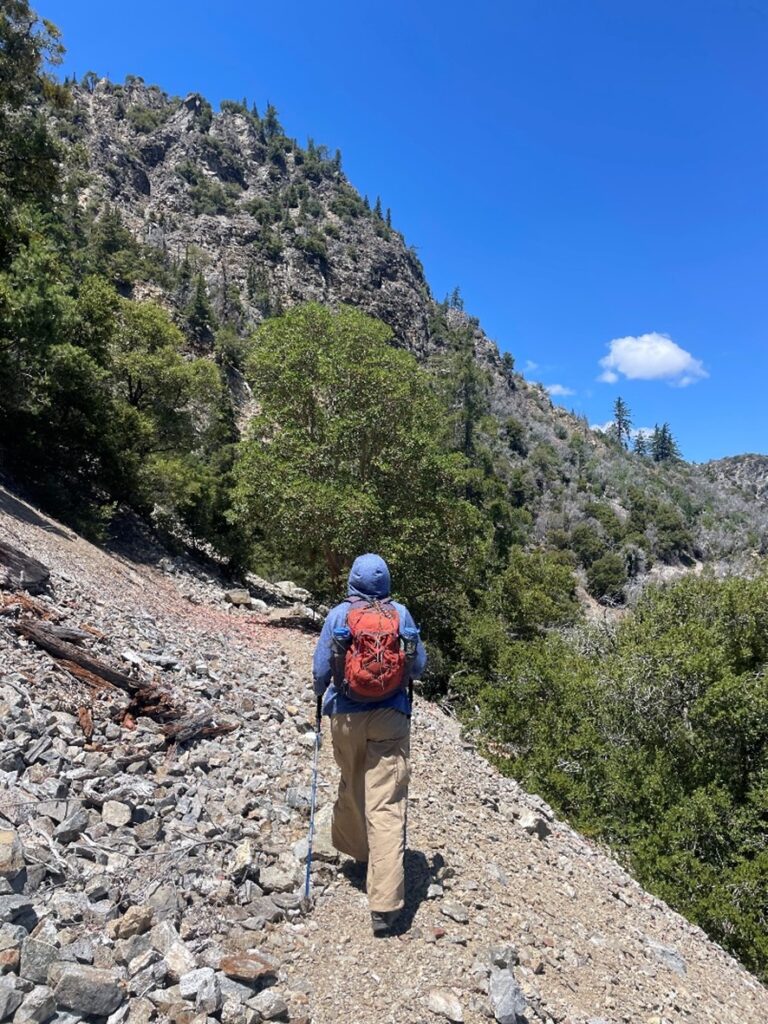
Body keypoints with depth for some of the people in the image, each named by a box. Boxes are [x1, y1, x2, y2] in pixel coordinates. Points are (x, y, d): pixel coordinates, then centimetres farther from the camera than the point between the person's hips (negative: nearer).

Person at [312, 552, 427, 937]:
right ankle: (384, 904, -2)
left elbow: (320, 669, -2)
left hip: (346, 716, 1)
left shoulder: (338, 615, -6)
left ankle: (354, 848, 47)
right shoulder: (401, 613, -4)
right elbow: (419, 665, 3)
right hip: (391, 717, -1)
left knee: (351, 786, 25)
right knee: (387, 806, 0)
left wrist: (320, 693, 19)